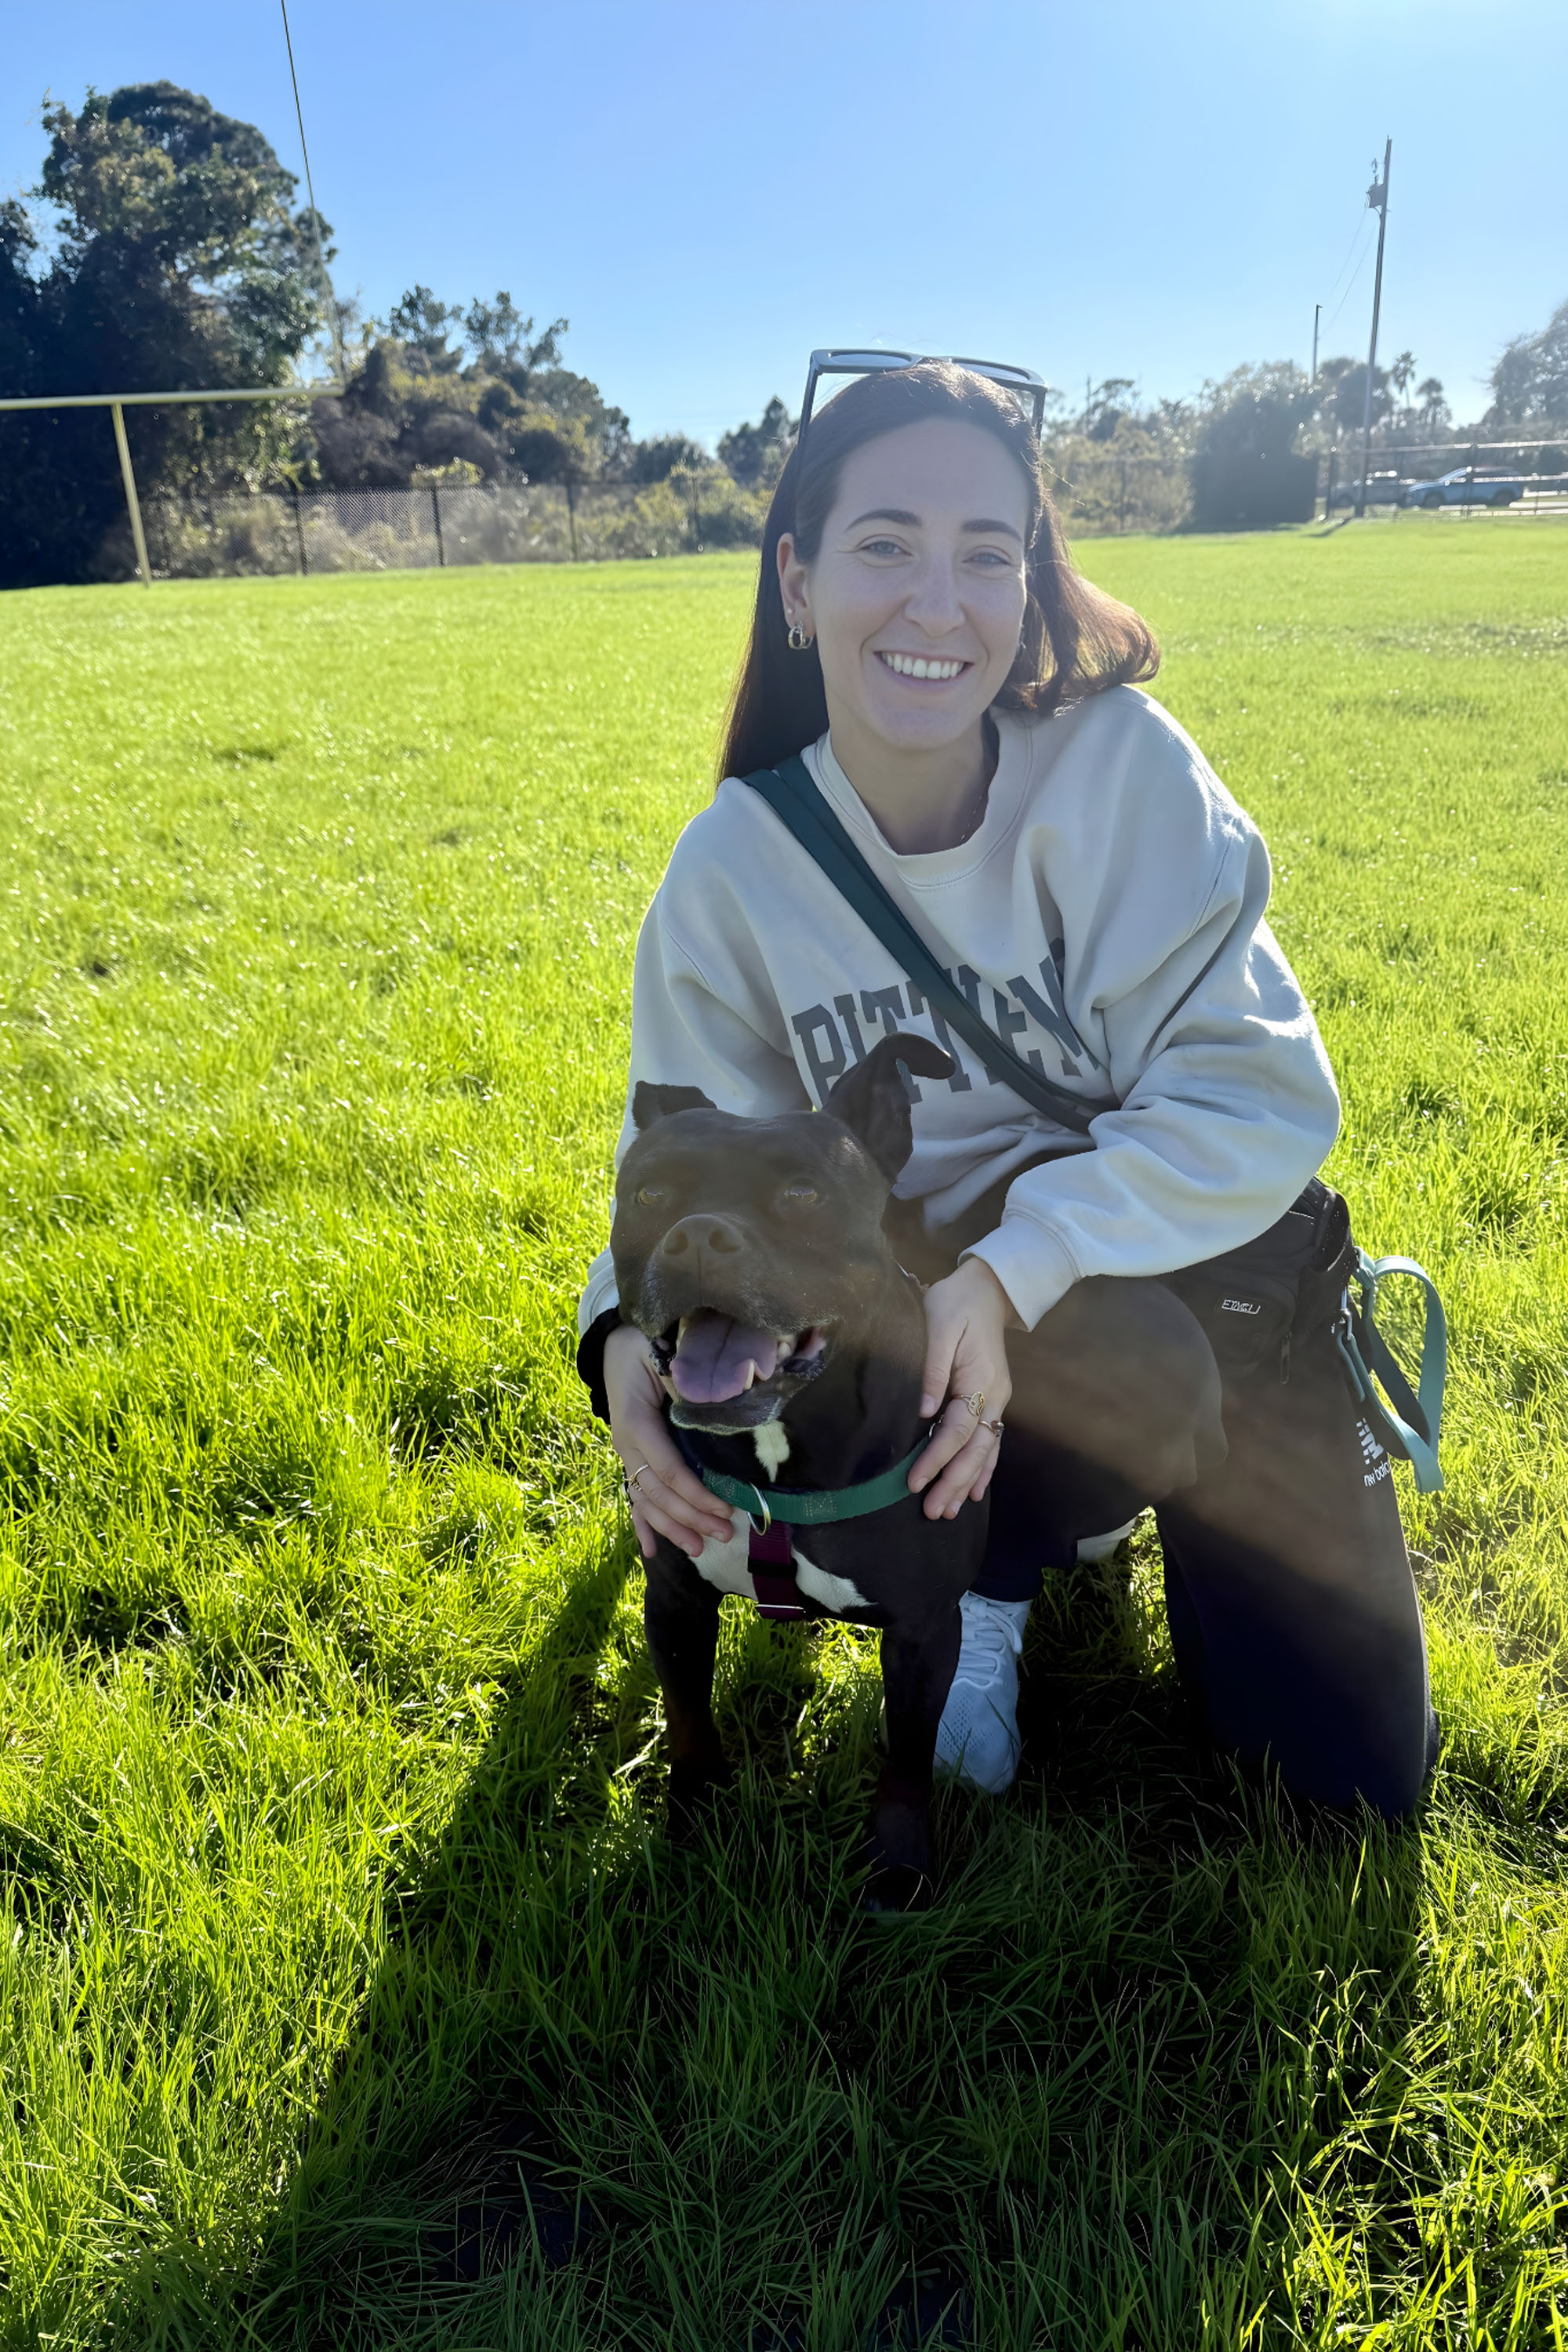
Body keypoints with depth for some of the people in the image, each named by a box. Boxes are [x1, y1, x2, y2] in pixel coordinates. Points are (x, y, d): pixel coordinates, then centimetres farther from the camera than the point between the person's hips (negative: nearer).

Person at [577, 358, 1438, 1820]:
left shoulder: (1121, 764, -19)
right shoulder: (733, 868, -13)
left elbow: (1261, 1095, -22)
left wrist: (1013, 1266, -34)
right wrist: (635, 1332, -26)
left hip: (1200, 1263, 1)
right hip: (938, 1307, 0)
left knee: (1353, 1777, 0)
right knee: (1138, 1369, -37)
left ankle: (1083, 1486, 26)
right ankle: (994, 1573, 1)